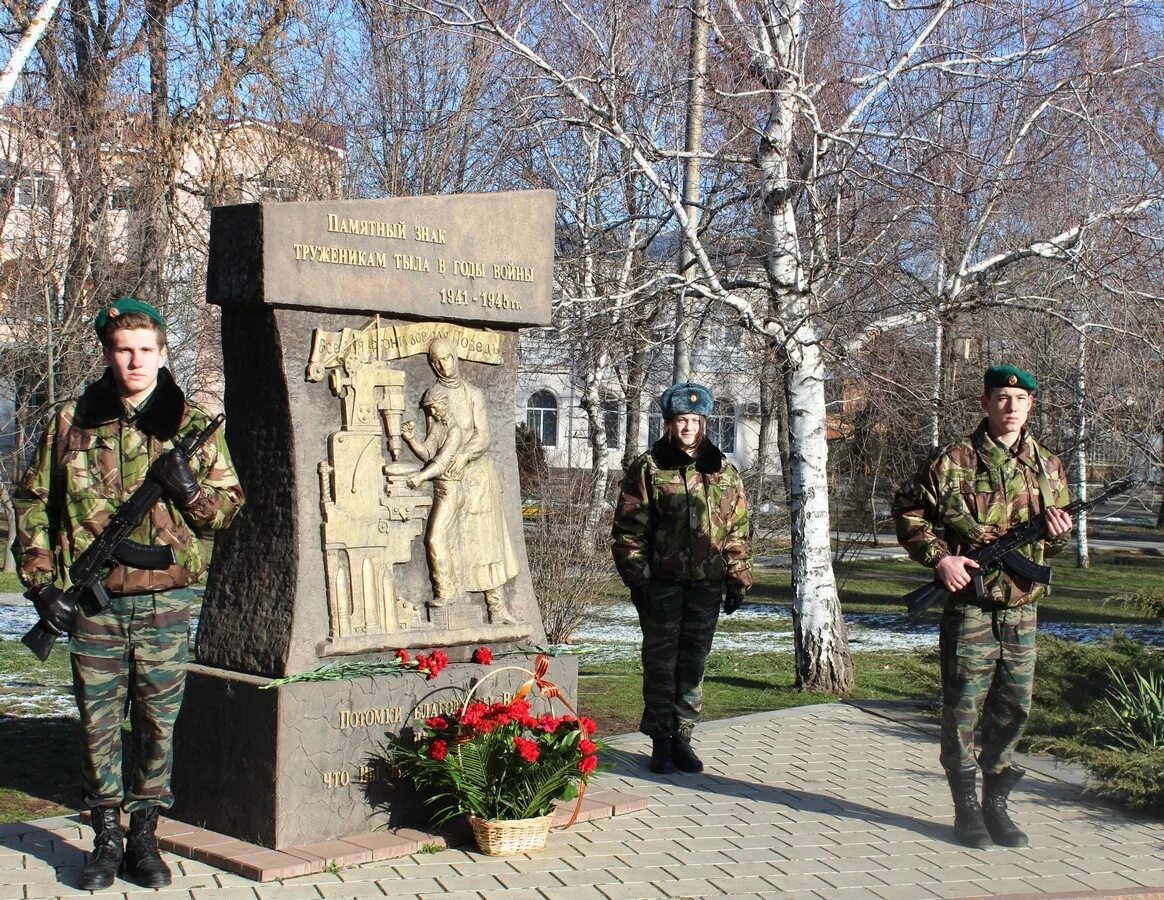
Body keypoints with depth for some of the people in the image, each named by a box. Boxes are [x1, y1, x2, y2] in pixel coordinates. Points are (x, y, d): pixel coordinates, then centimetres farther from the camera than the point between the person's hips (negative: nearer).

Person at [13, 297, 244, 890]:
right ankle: (106, 838, 21)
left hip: (165, 604, 0)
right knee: (98, 723, 7)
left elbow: (229, 504, 8)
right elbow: (33, 502, 9)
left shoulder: (191, 426, 3)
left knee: (157, 724, 7)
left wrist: (191, 490, -13)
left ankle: (144, 835, 21)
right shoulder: (72, 422, 3)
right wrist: (41, 581, 2)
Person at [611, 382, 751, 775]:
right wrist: (636, 577, -10)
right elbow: (628, 529, -3)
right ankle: (661, 741, 11)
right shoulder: (648, 468, -1)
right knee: (660, 663, 2)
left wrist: (738, 579, 7)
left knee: (693, 664, 8)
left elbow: (737, 530, 12)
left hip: (706, 584, 3)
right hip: (661, 584, -3)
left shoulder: (724, 472, 9)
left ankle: (683, 737, 19)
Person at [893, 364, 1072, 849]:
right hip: (970, 607, -4)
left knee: (1013, 709, 9)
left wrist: (1059, 532, -3)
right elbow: (907, 512, -2)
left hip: (1022, 609, 5)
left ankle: (996, 802, 22)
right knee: (963, 709, 1)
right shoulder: (953, 463, -6)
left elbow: (1057, 534, 20)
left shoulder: (1049, 467, 9)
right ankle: (966, 808, 13)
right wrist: (940, 557, -12)